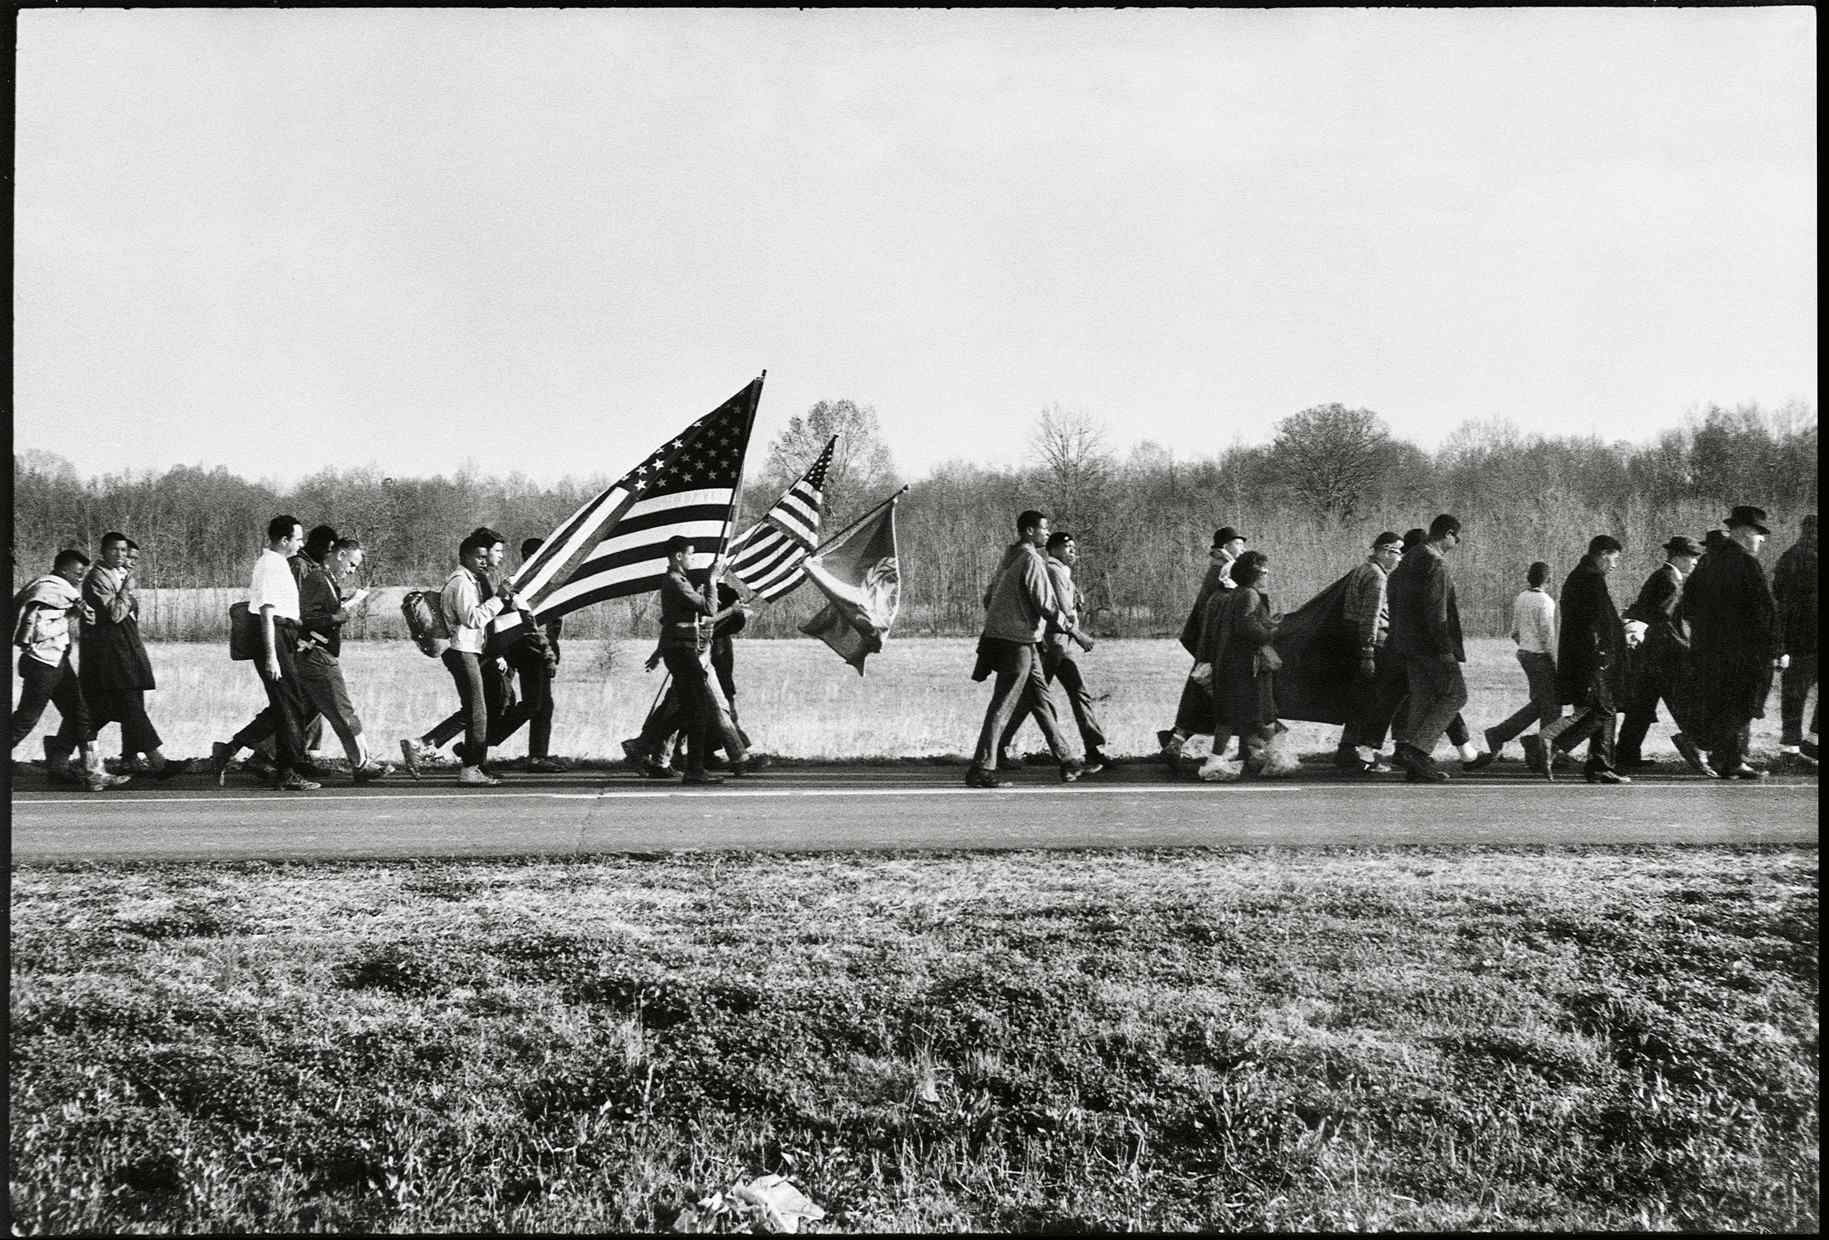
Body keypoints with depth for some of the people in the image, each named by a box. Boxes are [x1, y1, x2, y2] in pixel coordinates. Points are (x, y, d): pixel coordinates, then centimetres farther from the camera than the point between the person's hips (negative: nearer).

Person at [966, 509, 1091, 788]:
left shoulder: (1010, 557, 14)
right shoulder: (1030, 559, -15)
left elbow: (989, 598, 19)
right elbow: (1045, 604, -18)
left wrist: (994, 628, 26)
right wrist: (1073, 630, -11)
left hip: (999, 637, 10)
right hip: (1018, 642, -10)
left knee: (1041, 701, 16)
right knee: (1003, 706, -8)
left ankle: (1065, 760, 24)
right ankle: (981, 770, -9)